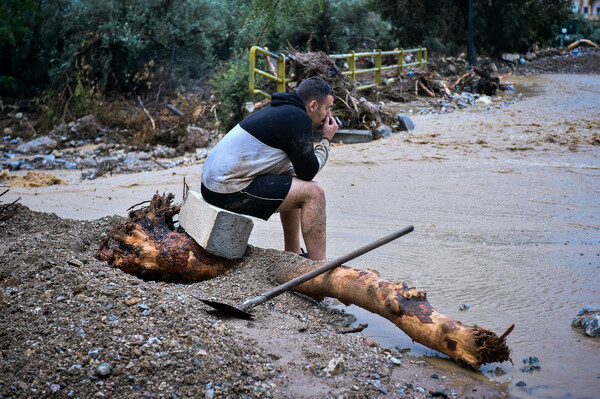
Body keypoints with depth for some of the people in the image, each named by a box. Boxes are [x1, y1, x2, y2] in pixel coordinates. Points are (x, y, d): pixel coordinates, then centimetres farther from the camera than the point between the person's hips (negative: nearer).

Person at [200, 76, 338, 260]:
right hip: (231, 192, -11)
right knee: (313, 192, -10)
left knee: (293, 186, 26)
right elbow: (308, 172, -8)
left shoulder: (279, 111, 19)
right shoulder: (298, 118, -11)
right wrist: (326, 140, 5)